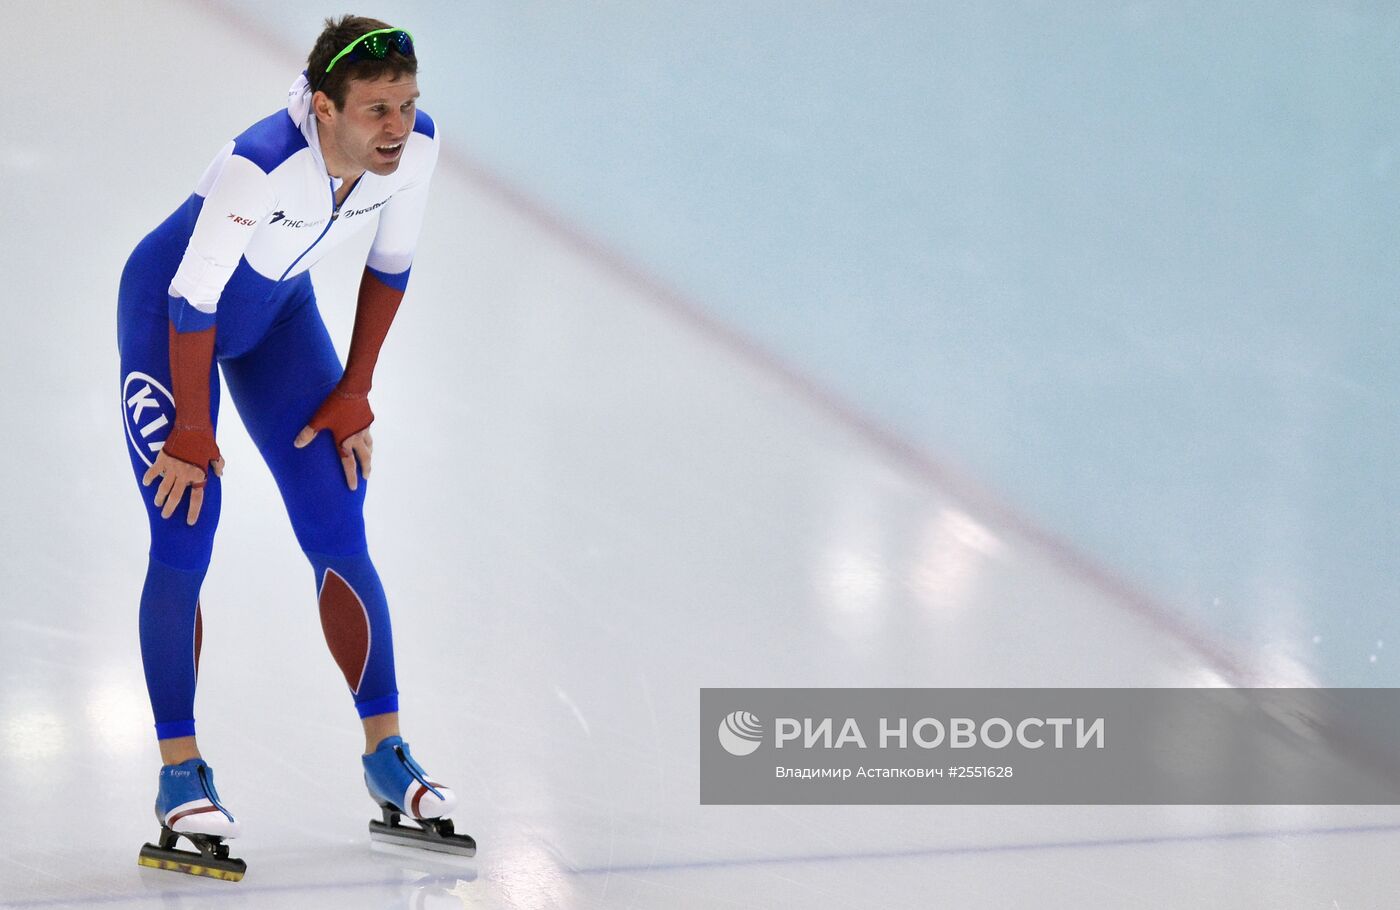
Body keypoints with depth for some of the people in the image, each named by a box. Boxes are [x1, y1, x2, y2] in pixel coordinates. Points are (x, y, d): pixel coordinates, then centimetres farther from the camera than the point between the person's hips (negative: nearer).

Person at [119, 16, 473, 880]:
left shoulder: (417, 144, -22)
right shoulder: (261, 163, -39)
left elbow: (390, 266, -5)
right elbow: (194, 302, -28)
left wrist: (353, 396, -1)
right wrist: (193, 434, -19)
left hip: (279, 311, 5)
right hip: (168, 315, -5)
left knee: (338, 531, 1)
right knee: (185, 540, -10)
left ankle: (387, 756, 10)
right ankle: (180, 775, 0)